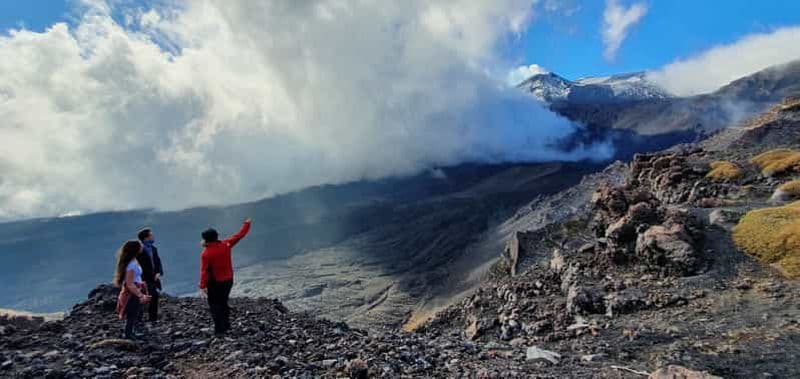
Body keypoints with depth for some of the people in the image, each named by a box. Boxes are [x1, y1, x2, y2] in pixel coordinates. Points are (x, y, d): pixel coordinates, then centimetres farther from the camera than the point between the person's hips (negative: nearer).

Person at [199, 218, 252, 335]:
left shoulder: (205, 254, -18)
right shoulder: (226, 245, -8)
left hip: (215, 283, -5)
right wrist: (247, 224, 15)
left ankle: (219, 329, 4)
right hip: (228, 280, 5)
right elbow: (239, 235, 2)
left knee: (214, 305, 7)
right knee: (223, 303, 21)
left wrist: (202, 287, -21)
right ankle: (226, 325, 27)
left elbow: (204, 271, -22)